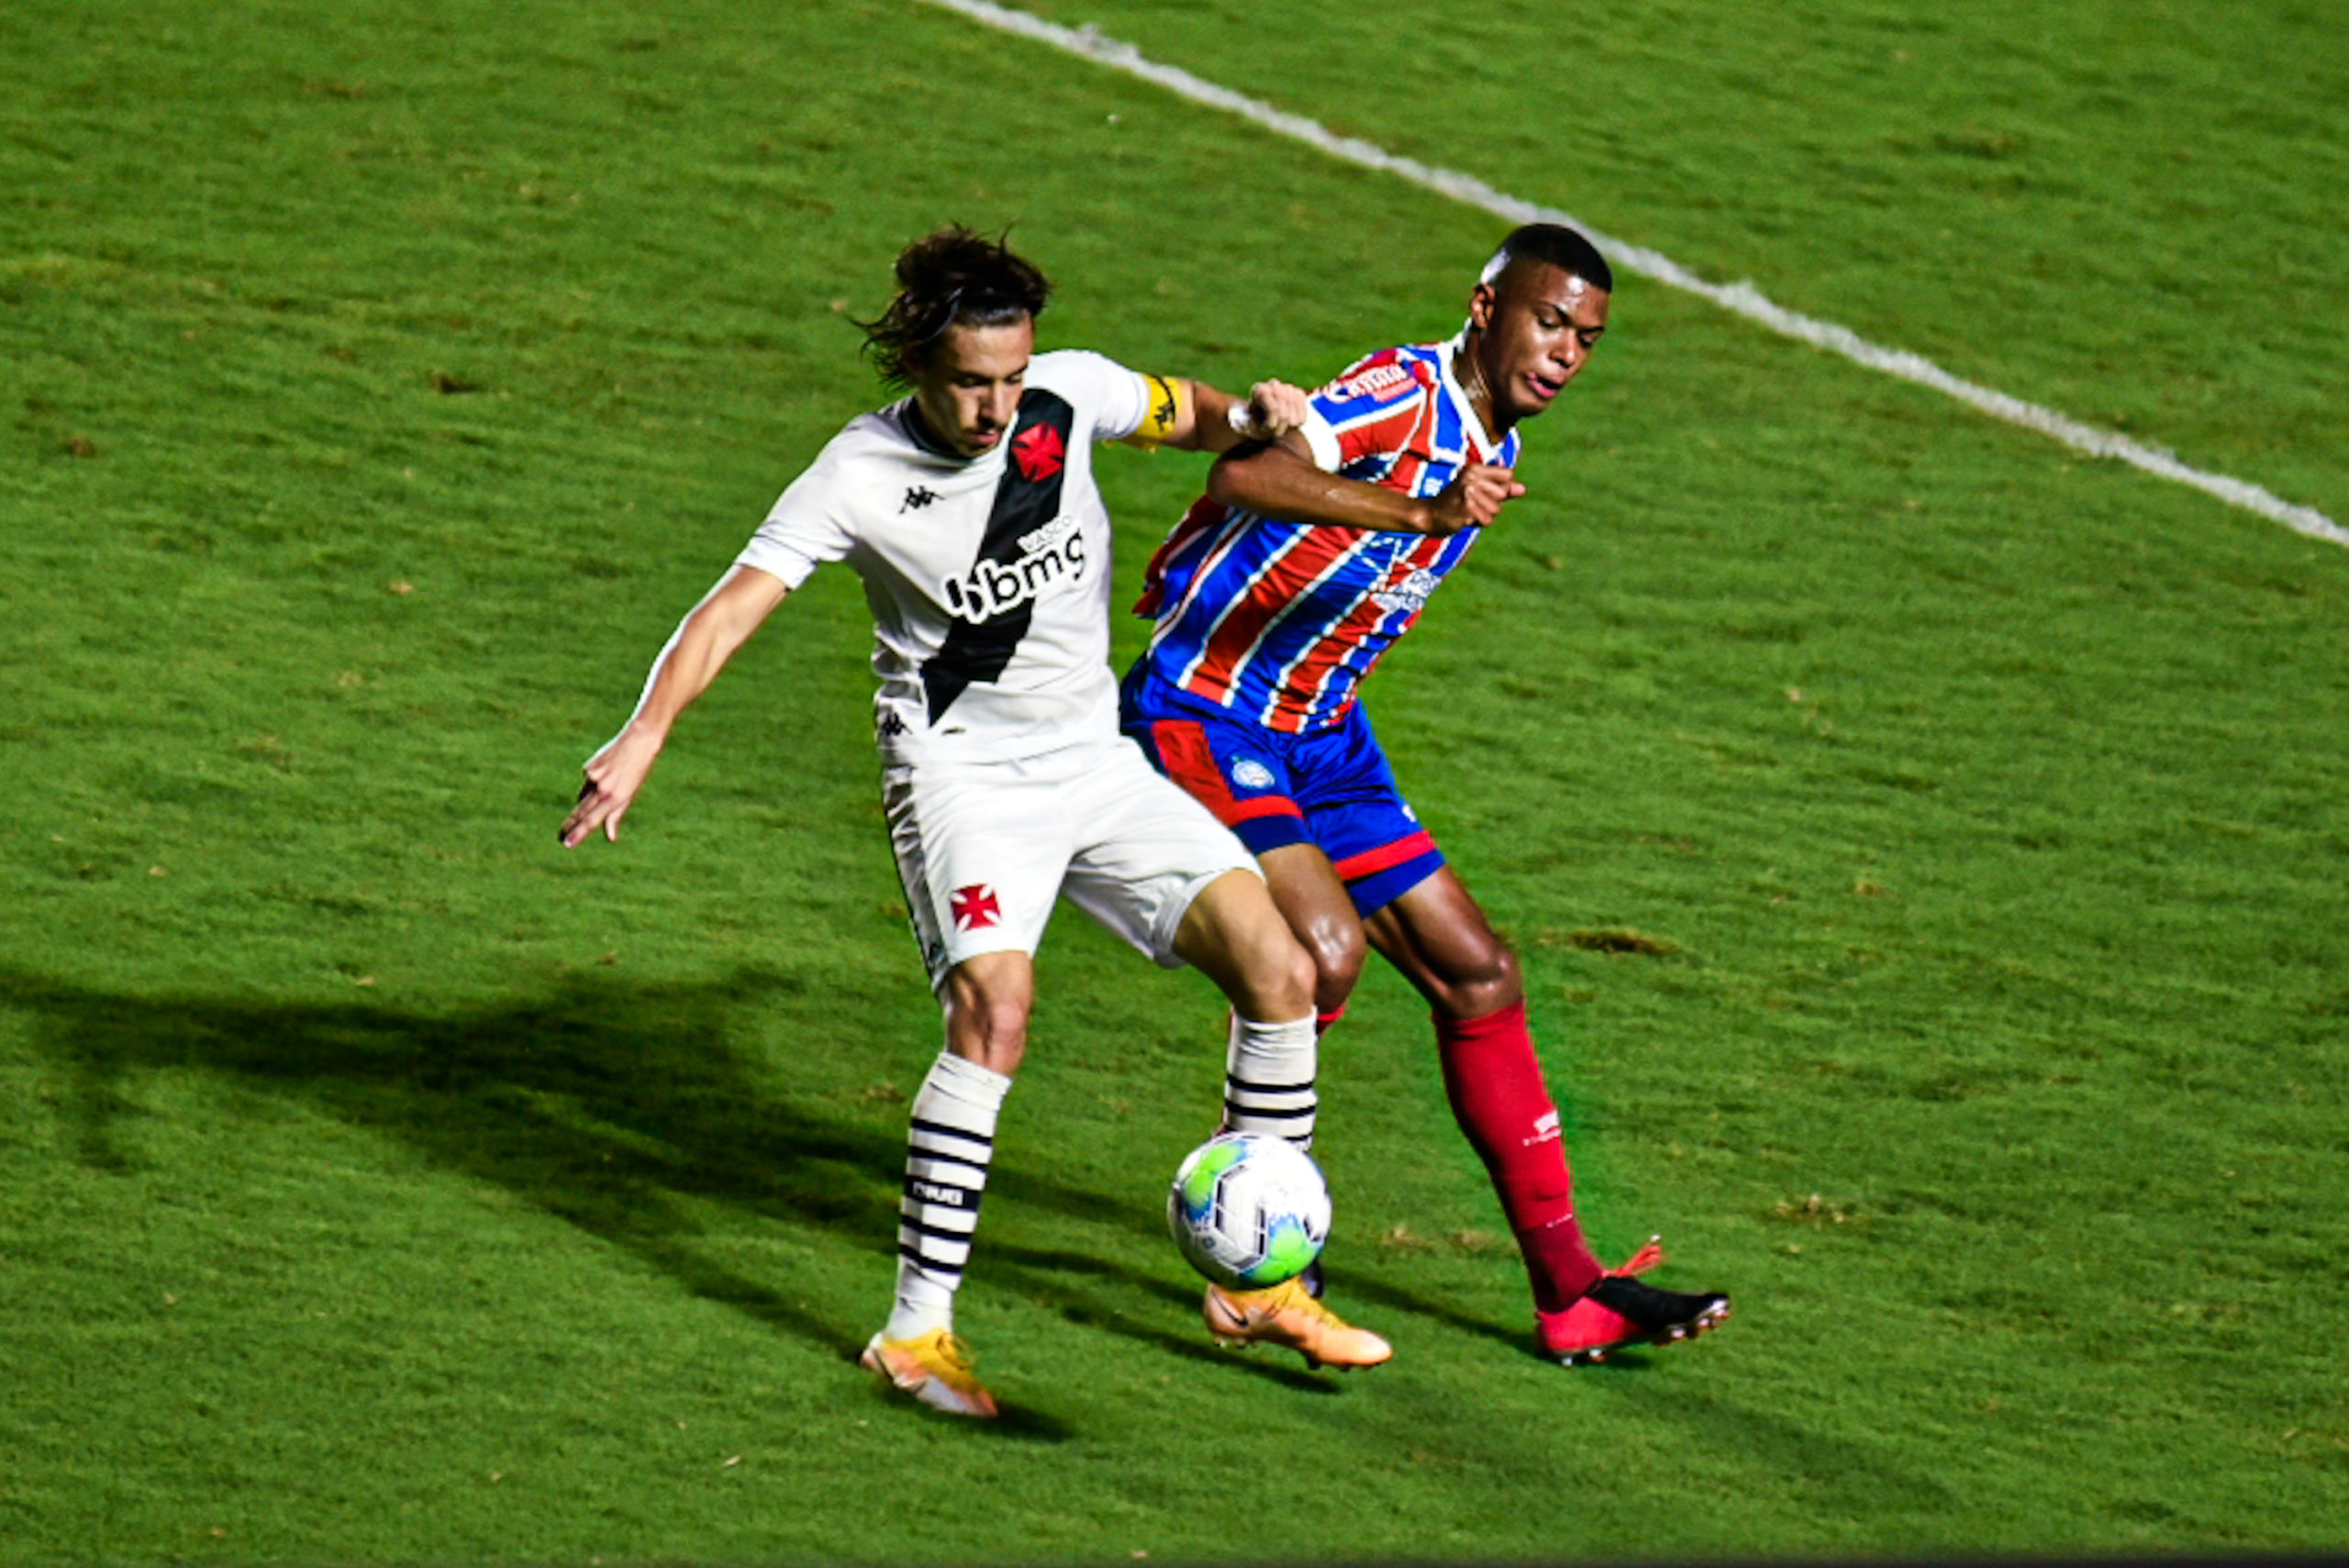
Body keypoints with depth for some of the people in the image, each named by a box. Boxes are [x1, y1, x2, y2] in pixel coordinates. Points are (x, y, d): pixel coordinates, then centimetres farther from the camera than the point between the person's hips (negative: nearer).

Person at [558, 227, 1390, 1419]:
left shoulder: (1069, 394, -5)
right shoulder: (864, 474, -16)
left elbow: (1185, 418, 15)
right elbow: (737, 604, -23)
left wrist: (1247, 418, -8)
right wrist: (643, 738, -36)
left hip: (1097, 760, 5)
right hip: (961, 772, -5)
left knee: (1278, 970, -5)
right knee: (994, 1009, -28)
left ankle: (1259, 1288, 9)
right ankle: (916, 1331, -21)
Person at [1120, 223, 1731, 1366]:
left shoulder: (1491, 449, 9)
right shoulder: (1406, 394, -20)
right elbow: (1243, 476, -40)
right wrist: (1423, 515, -48)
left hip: (1322, 733, 9)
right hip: (1203, 711, -9)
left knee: (1475, 973, 4)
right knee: (1323, 944, -27)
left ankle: (1568, 1289, 8)